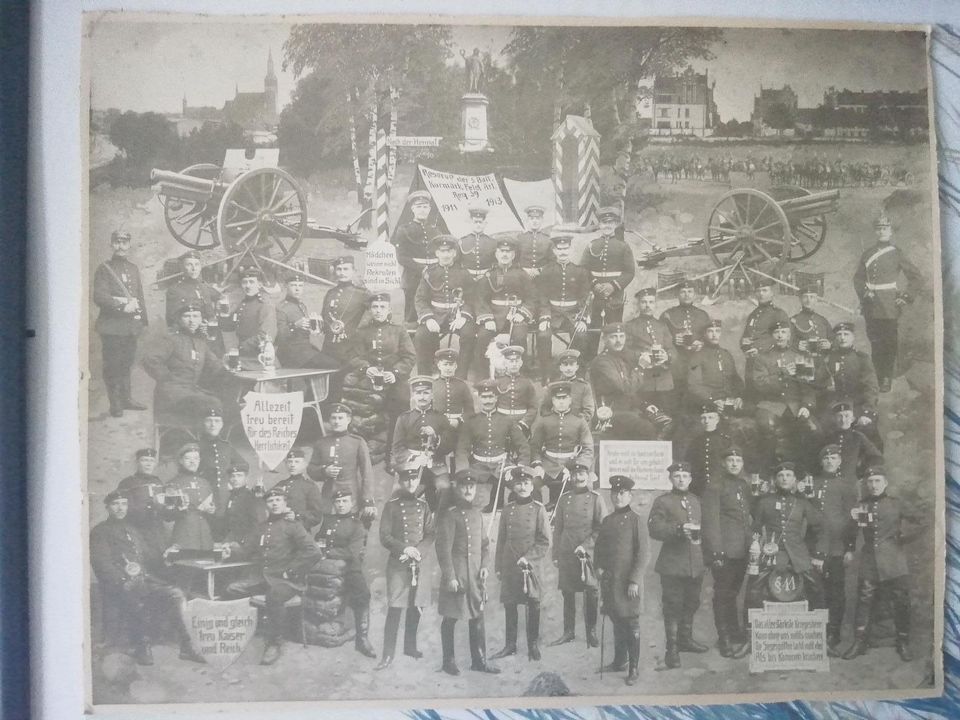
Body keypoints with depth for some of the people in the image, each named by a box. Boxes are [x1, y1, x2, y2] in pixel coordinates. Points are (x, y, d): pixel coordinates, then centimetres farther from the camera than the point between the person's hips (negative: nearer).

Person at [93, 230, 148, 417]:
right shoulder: (104, 269, -2)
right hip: (112, 326, -5)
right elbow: (99, 297, -11)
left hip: (131, 326, 5)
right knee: (112, 365, -2)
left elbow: (140, 296, 20)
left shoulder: (134, 268, 17)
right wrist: (122, 306, -19)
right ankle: (115, 403, 3)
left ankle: (126, 398, 19)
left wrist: (144, 320, 13)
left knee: (127, 363, 10)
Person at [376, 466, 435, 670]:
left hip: (420, 562, 4)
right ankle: (388, 653, -4)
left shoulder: (423, 506, 9)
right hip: (398, 563, -3)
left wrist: (418, 551, -11)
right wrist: (404, 549, -16)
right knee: (395, 607, -9)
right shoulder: (392, 505, 0)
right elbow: (384, 537, -3)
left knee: (416, 606, 9)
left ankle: (410, 646, 24)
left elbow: (430, 535, 6)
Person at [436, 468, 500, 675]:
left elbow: (485, 544, 18)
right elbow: (444, 548, -12)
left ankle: (479, 661, 19)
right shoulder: (449, 515, -9)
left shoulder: (477, 514, 13)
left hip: (476, 576, 7)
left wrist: (484, 566, 3)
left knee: (477, 617, 10)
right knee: (450, 618, 3)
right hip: (456, 576, -6)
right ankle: (449, 662, 13)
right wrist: (450, 577, -15)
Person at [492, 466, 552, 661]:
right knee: (509, 605, 7)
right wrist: (498, 567, 7)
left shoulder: (539, 509, -2)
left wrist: (527, 558, -14)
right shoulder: (507, 510, 6)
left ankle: (533, 645, 14)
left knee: (533, 605, 2)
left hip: (532, 566, -3)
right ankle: (510, 645, 18)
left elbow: (545, 542, -5)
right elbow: (501, 541, 10)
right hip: (509, 567, 3)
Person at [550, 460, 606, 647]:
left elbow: (602, 528, -3)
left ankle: (591, 633, 11)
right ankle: (568, 632, 17)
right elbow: (557, 528, 12)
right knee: (567, 593, 7)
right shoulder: (564, 499, 9)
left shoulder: (595, 498, 0)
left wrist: (585, 546, -12)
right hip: (566, 554, 3)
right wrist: (555, 554, 8)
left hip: (588, 553, -3)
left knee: (590, 594, -1)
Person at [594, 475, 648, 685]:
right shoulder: (607, 521, 10)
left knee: (631, 623, 1)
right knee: (616, 621, 15)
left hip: (628, 581, -5)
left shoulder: (635, 520, -7)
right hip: (609, 580, 5)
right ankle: (619, 660, 28)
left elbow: (641, 554, -10)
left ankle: (634, 668, 7)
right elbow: (599, 547, 18)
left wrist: (634, 580, -14)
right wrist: (598, 567, 1)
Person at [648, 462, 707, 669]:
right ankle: (672, 649, 3)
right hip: (673, 564, -6)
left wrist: (698, 533, 7)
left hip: (695, 564, 6)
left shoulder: (696, 501, 15)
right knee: (673, 606, -3)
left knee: (691, 603, 16)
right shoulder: (662, 501, -4)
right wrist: (679, 529, -24)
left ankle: (685, 639, 33)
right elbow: (655, 528, -14)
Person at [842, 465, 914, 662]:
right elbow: (853, 531, 20)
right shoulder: (861, 506, 9)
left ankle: (903, 643, 14)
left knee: (901, 603, 0)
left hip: (894, 562, -2)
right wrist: (849, 550, 15)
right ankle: (859, 643, 11)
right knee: (864, 602, 2)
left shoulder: (896, 504, 2)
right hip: (869, 562, 2)